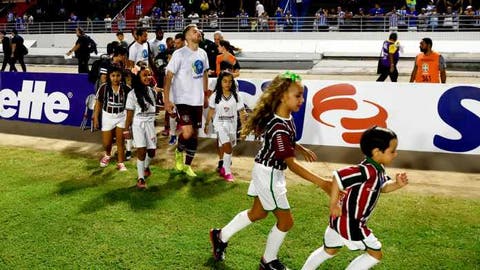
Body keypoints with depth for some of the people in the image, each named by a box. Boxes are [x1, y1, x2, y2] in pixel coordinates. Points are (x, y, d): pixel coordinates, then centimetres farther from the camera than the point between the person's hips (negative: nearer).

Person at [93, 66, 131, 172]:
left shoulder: (125, 88, -12)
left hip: (121, 116, 0)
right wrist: (96, 118, -3)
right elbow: (98, 103, -3)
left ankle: (120, 163, 16)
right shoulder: (104, 88, -13)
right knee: (106, 143, 9)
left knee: (120, 141, 3)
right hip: (107, 116, 0)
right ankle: (107, 155, 42)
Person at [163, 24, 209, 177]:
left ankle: (187, 165, 24)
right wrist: (166, 99, -17)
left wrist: (206, 94, 17)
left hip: (198, 101, 6)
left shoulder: (202, 53, 7)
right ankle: (179, 152, 14)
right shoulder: (179, 54, -12)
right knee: (187, 132, -18)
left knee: (195, 134, 9)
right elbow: (168, 76, -12)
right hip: (182, 100, -6)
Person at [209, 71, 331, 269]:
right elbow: (291, 164, -30)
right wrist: (321, 183, -32)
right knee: (285, 220, 5)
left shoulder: (286, 116, -4)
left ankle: (221, 236, 40)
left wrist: (302, 149, 22)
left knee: (258, 213, 25)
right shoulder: (279, 128, -32)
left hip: (268, 171, 9)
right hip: (269, 174, -9)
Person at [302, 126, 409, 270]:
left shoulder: (378, 169, 2)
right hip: (349, 222, -10)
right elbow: (338, 177, -36)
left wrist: (397, 184, -6)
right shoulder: (367, 171, -30)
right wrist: (333, 205, -27)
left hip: (342, 220, 10)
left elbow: (383, 187, 15)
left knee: (328, 251, 27)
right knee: (375, 254, 5)